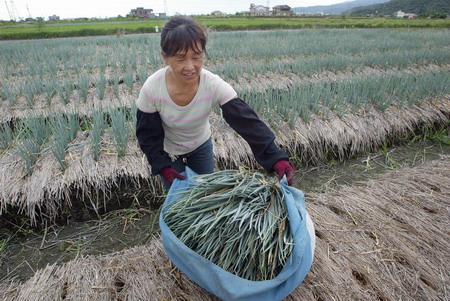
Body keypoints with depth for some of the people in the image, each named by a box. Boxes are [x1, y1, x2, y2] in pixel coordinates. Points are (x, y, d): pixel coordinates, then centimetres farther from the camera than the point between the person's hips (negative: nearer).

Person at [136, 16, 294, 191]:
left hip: (202, 146, 2)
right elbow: (147, 134, -15)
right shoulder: (151, 89, -30)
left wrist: (276, 158, -47)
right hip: (168, 152, -1)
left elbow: (248, 122, -37)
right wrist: (163, 168, -23)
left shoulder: (215, 85, -30)